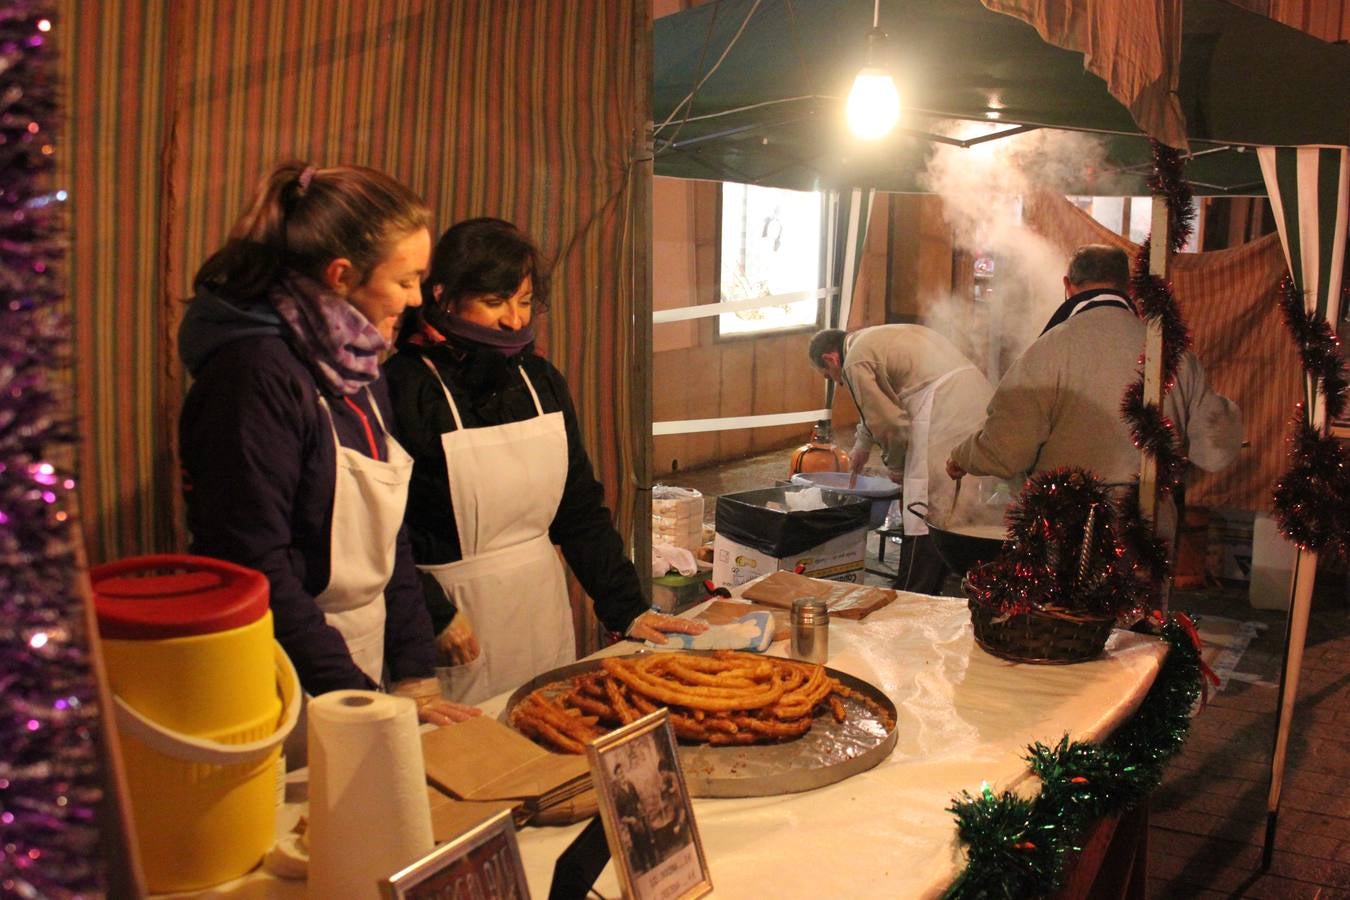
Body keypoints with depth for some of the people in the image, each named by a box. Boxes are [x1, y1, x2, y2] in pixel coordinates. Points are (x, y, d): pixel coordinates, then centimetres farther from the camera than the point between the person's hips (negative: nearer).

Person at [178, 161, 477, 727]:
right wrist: (361, 701, -20)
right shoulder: (256, 374, -20)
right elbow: (255, 570, -23)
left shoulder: (358, 371, 8)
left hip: (358, 671, 8)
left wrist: (415, 680, 3)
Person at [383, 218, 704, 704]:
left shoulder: (541, 381, 5)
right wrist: (432, 617, -22)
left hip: (544, 606, 6)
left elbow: (580, 507, 9)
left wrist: (627, 607, 5)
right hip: (458, 614, -6)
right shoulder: (403, 387, -14)